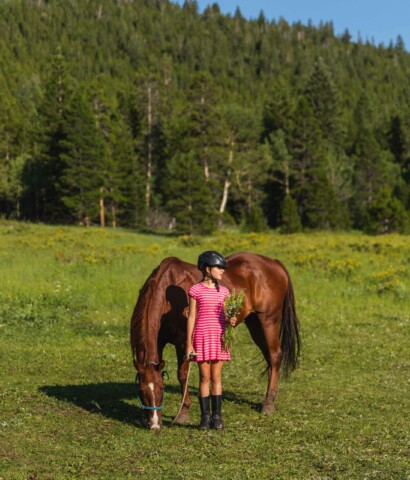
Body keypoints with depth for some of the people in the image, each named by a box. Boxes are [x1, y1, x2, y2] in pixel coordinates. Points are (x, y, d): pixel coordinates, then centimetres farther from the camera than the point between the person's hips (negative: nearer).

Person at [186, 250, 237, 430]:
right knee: (205, 378, 3)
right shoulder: (196, 290, -4)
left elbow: (225, 316, 9)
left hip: (219, 337, 3)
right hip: (202, 337, -3)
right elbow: (191, 317, -3)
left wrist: (231, 321, -15)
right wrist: (189, 344, -5)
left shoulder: (223, 291, 7)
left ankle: (217, 416, 12)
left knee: (216, 378, 7)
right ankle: (205, 417, 12)